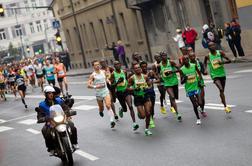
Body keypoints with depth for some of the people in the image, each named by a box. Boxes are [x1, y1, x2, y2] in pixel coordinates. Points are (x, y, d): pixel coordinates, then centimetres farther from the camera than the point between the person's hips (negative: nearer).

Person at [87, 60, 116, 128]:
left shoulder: (103, 72, 5)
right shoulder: (93, 75, -9)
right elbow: (88, 85, -15)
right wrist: (95, 86, -29)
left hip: (106, 91, 1)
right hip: (98, 93, -1)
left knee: (108, 105, -17)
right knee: (101, 107, 13)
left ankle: (112, 121, -20)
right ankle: (100, 112, 52)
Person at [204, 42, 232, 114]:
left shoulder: (220, 53, -4)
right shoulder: (208, 56, -6)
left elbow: (229, 60, -3)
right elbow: (205, 63, 16)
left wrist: (223, 62, -21)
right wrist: (205, 69, -1)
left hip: (222, 74, 3)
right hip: (215, 75, -3)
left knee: (222, 91, 12)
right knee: (221, 89, -21)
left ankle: (223, 101, 37)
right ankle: (226, 106, -20)